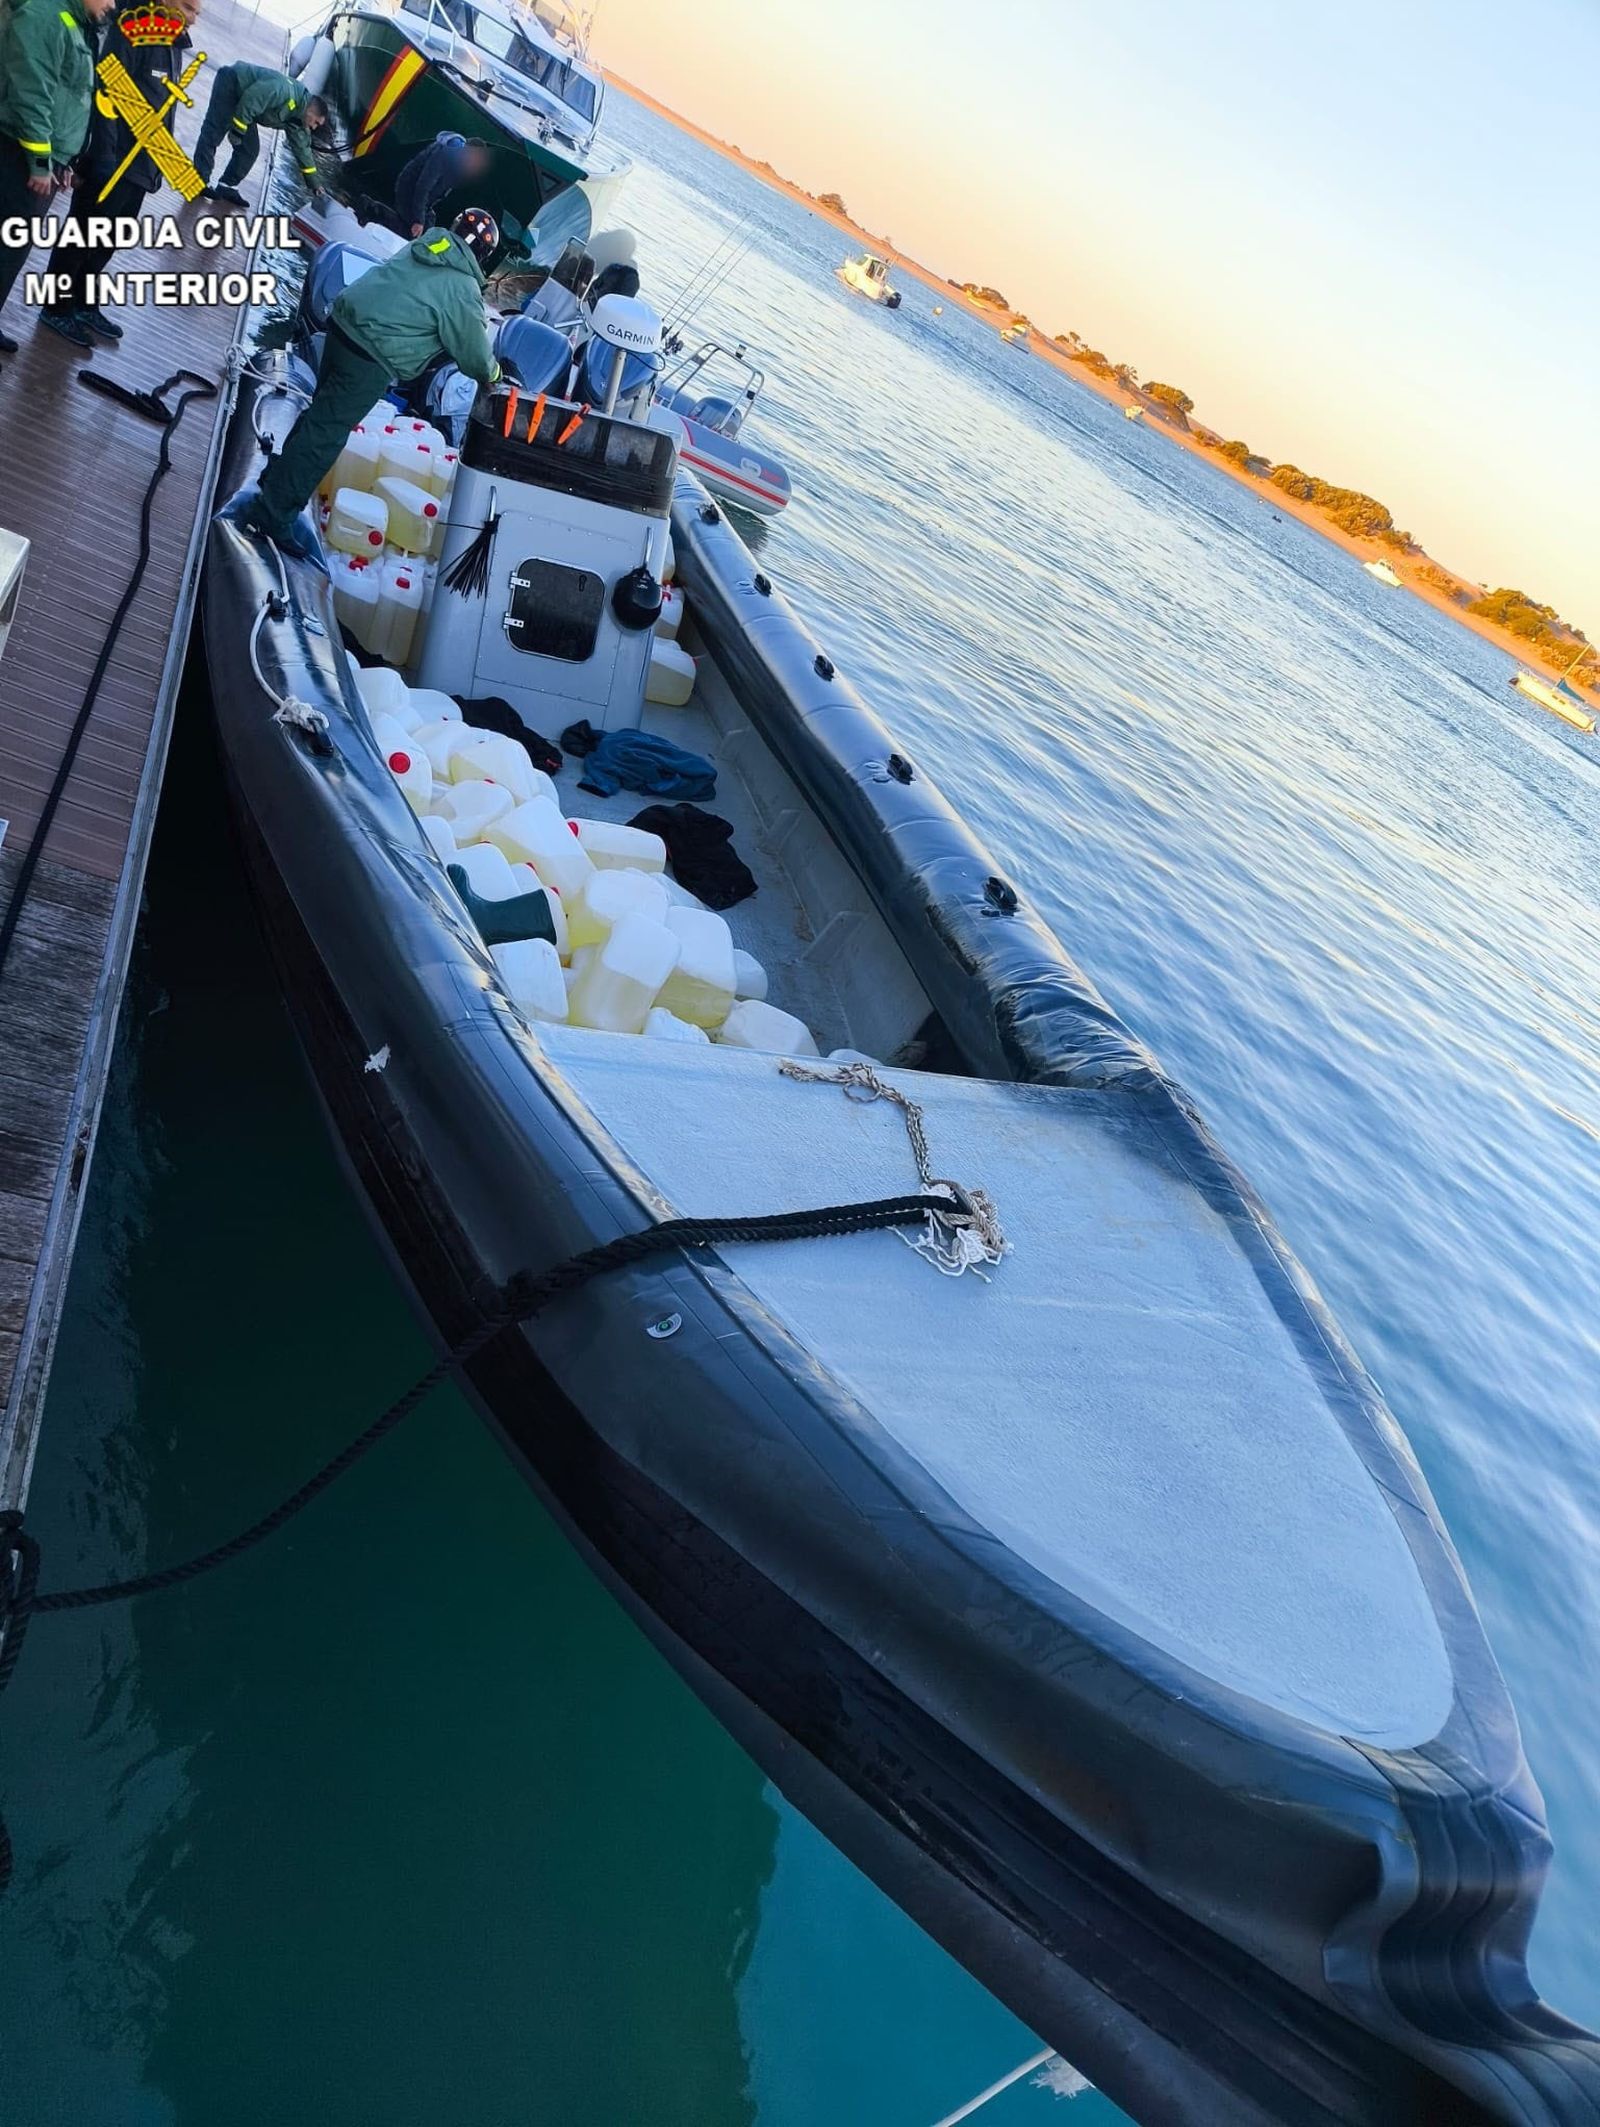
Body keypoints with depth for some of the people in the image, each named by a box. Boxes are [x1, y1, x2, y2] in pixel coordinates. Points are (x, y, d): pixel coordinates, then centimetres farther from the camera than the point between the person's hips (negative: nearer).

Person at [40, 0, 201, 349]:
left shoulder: (174, 47, 12)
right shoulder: (132, 33, -13)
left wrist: (158, 165, 15)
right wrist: (103, 160, -23)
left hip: (140, 168, 8)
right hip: (111, 164, -8)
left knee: (108, 242, 18)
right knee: (81, 238, 3)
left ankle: (83, 304, 31)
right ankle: (57, 308, 13)